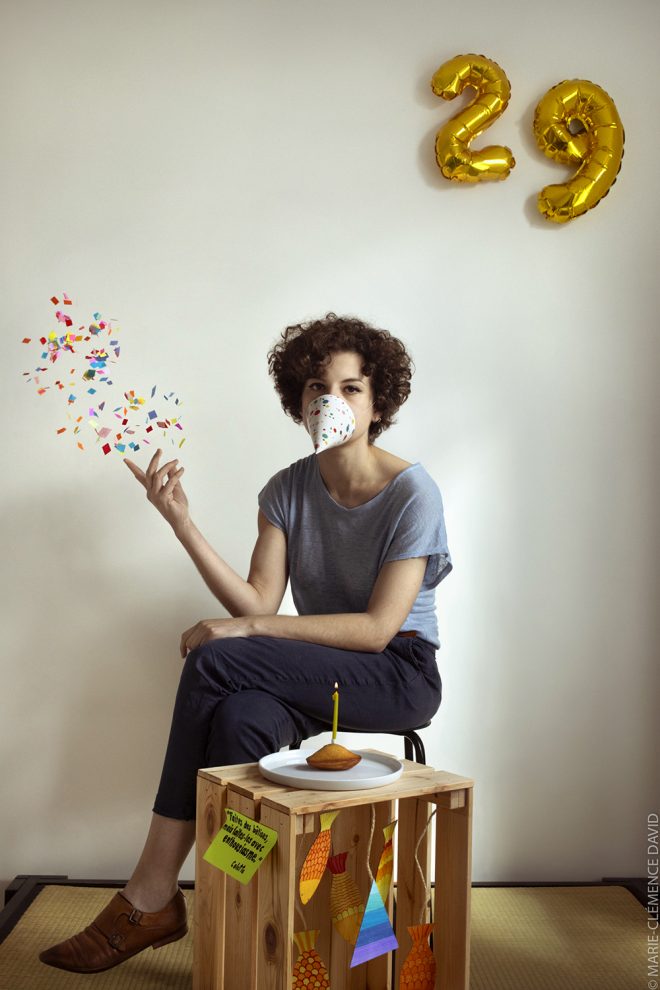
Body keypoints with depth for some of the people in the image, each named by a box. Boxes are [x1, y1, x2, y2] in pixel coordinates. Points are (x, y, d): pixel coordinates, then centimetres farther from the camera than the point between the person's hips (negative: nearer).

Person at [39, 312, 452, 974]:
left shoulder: (412, 493, -12)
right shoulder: (287, 491, 3)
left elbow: (377, 628, -18)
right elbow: (259, 603, -5)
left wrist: (244, 631, -23)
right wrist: (181, 521, -15)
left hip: (400, 675, -5)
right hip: (319, 677, 5)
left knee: (213, 664, -25)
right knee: (240, 718, -32)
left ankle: (151, 894, -13)